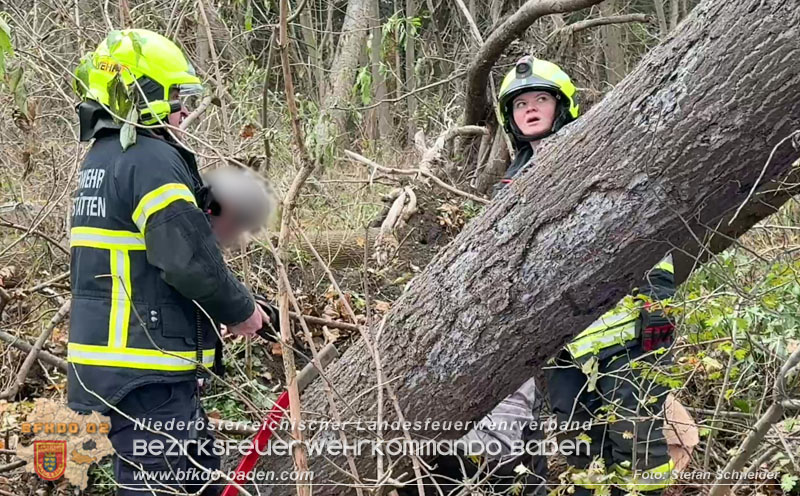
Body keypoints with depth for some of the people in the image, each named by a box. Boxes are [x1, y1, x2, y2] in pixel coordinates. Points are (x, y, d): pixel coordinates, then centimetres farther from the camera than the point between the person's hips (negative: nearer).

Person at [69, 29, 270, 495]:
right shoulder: (152, 159, -16)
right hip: (147, 373, -10)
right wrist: (241, 310, -5)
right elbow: (190, 259, -21)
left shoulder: (102, 158, 16)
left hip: (108, 362, 10)